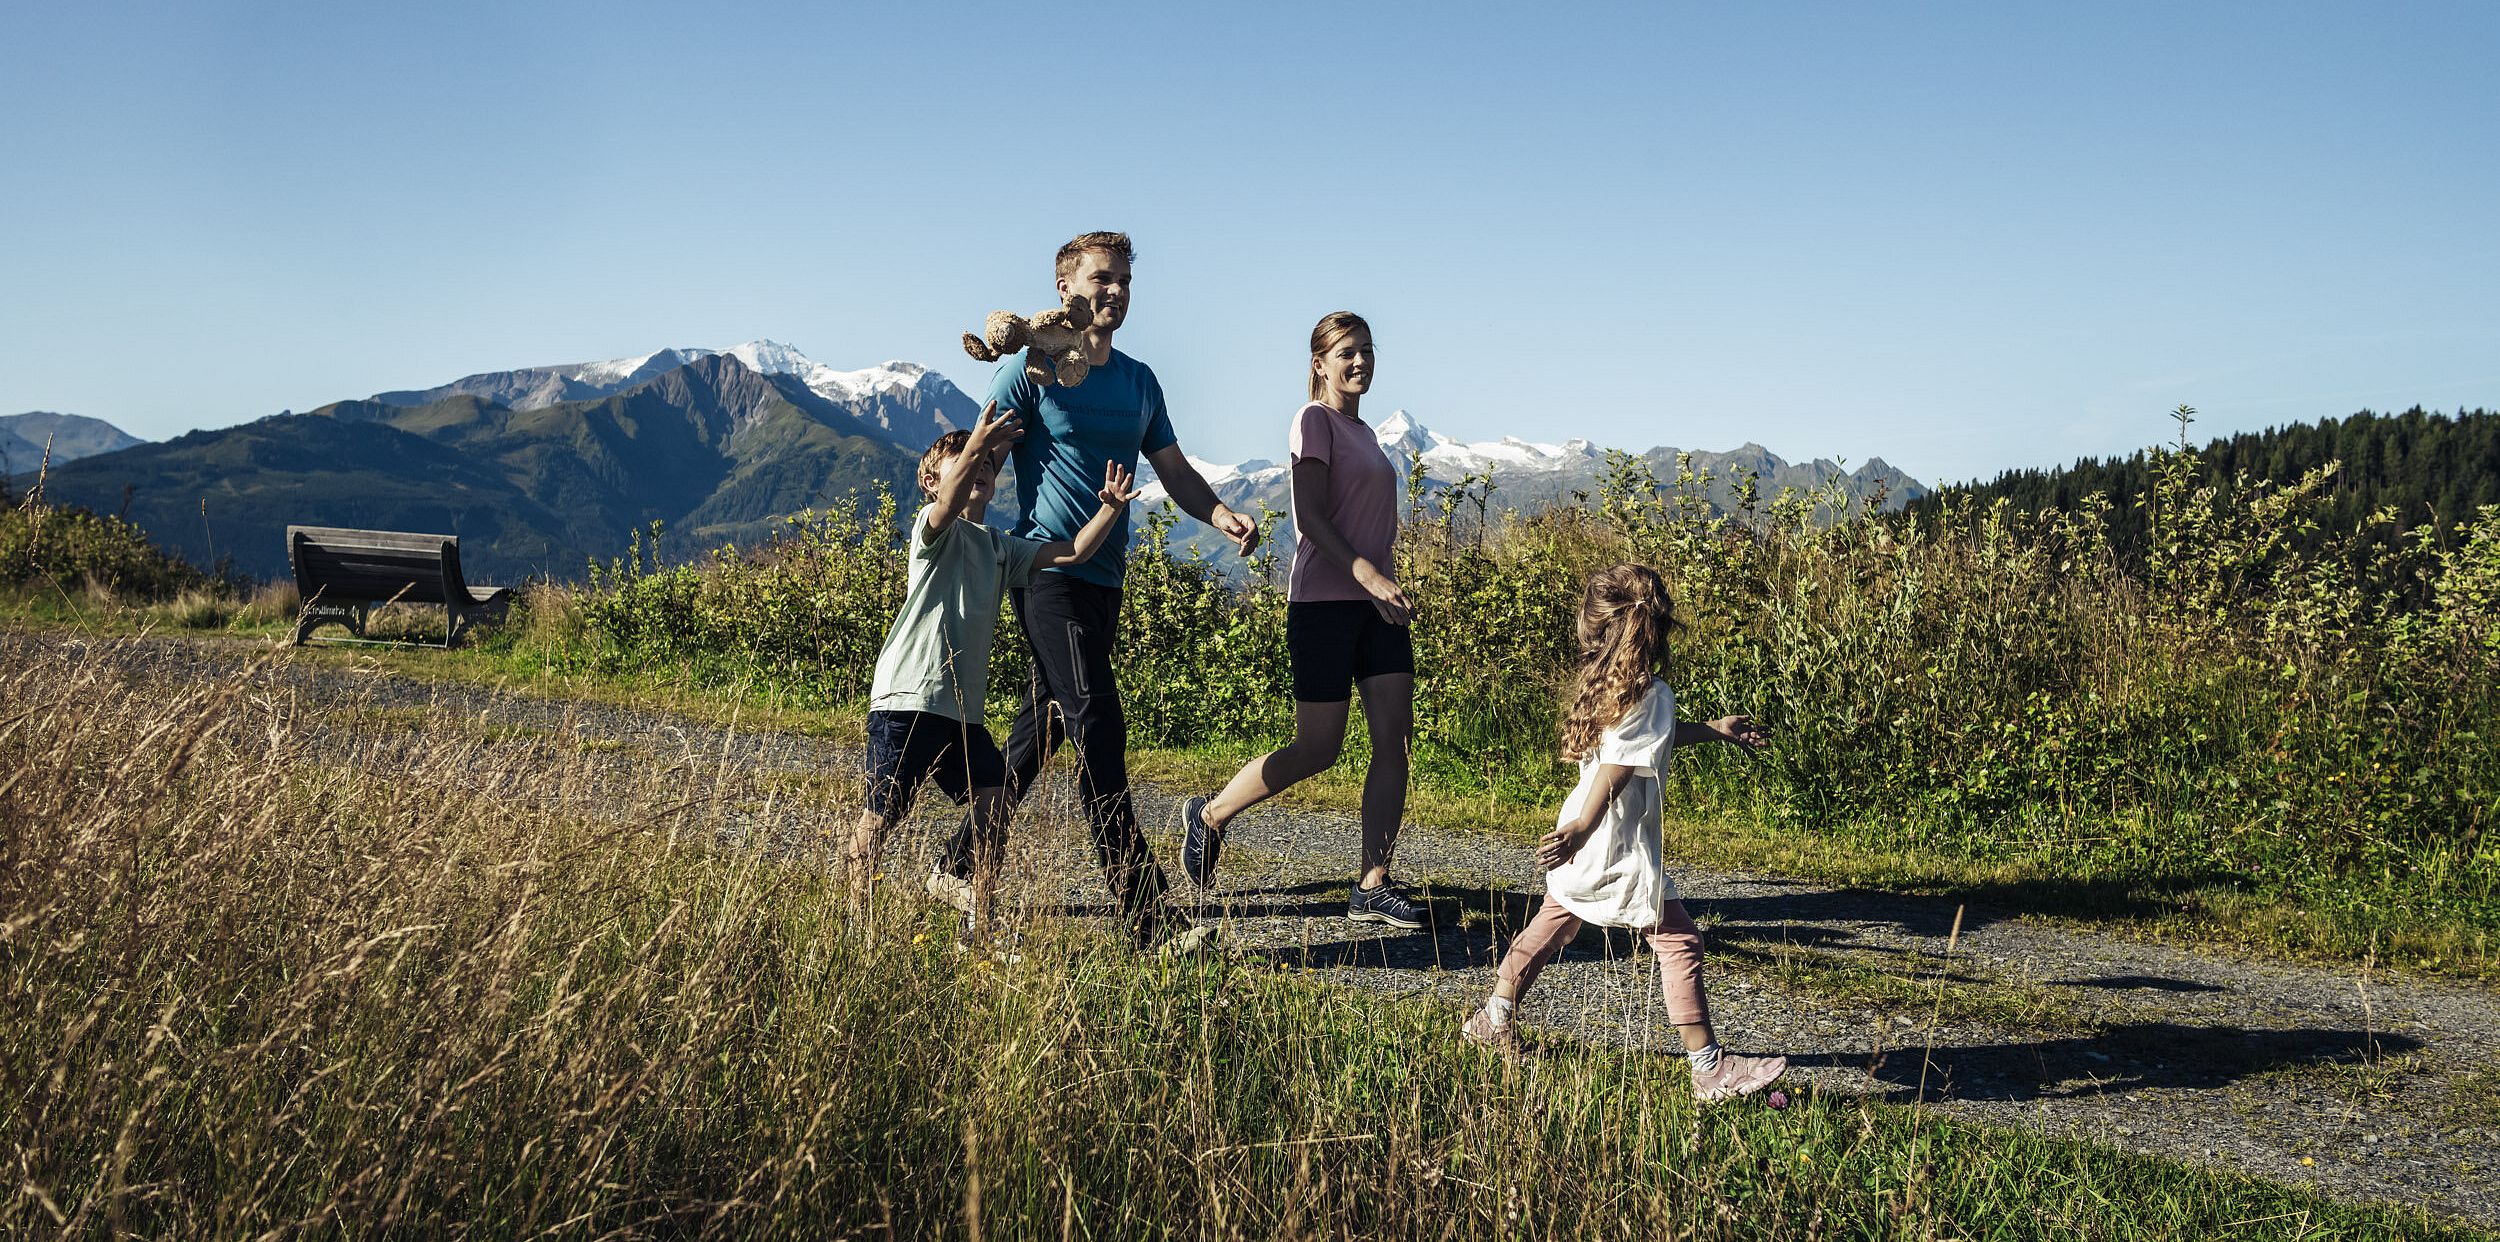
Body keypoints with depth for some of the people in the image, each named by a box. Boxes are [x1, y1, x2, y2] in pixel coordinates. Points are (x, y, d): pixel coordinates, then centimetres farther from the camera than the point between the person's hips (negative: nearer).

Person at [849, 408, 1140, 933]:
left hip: (962, 708, 7)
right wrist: (976, 443, -38)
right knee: (883, 815, -2)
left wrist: (1111, 509, -2)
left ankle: (980, 927, 9)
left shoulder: (1000, 548, 19)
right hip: (907, 699, -7)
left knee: (993, 806, 0)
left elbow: (1073, 552, 12)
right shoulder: (935, 529, -2)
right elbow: (950, 504, -27)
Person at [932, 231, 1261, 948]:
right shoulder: (1032, 369, -4)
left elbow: (1174, 471, 15)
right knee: (1097, 728, -13)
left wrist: (1219, 515, -4)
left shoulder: (1139, 381, 16)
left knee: (1045, 728, 12)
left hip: (1105, 580, 7)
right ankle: (1143, 912, -15)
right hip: (1048, 571, -7)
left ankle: (957, 867, 26)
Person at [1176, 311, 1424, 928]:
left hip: (1376, 601, 8)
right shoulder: (1314, 421, -6)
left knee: (1394, 739, -2)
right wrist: (1368, 576, -24)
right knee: (1317, 750, -6)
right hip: (1325, 603, -8)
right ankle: (1209, 817, 15)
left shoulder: (1363, 432, 19)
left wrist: (1384, 585, 14)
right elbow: (1311, 517, -15)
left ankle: (1372, 888, 1)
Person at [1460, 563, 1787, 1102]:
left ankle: (1495, 1017, 35)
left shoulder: (1604, 684, 11)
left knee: (1555, 920, 25)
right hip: (1619, 845, -9)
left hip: (1581, 842, 9)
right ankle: (1710, 1068, -3)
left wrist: (1714, 729, 37)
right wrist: (1582, 829, -35)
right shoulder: (1651, 694, -17)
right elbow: (1617, 768, -27)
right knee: (1679, 940, -4)